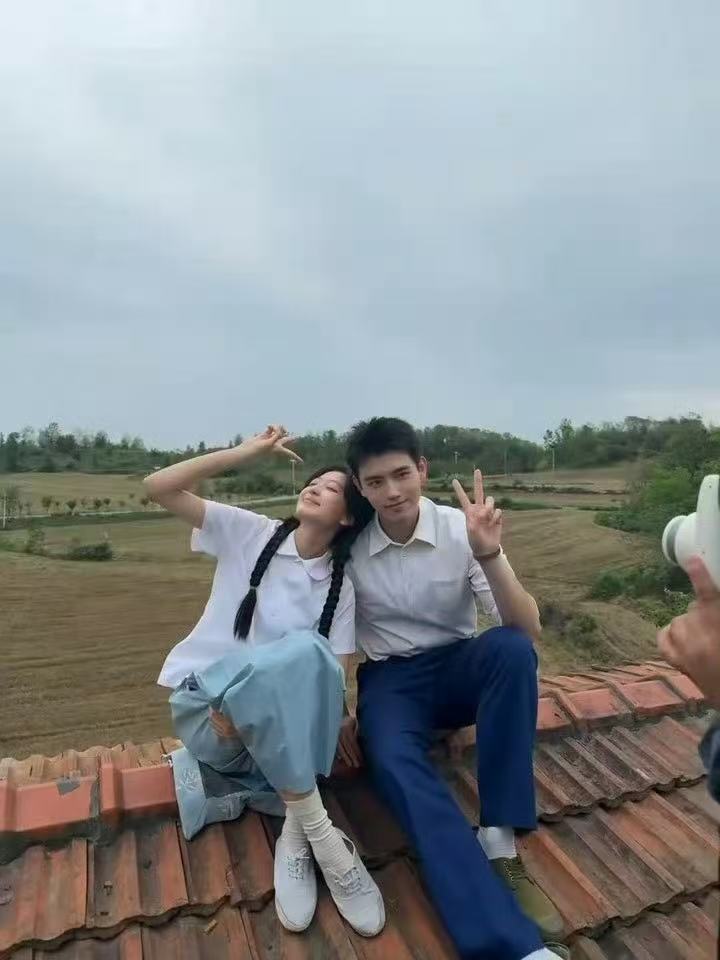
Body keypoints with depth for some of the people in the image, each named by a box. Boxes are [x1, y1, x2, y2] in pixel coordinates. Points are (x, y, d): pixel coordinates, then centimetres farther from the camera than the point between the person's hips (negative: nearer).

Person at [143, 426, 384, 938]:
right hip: (204, 700, -1)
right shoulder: (250, 532, -3)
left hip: (270, 714, 2)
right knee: (301, 650, -33)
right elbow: (157, 488, -11)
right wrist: (249, 451, -14)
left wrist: (251, 705, -27)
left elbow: (332, 676, -10)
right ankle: (322, 836, -23)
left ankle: (296, 828, -19)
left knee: (307, 658, -34)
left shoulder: (340, 586, -2)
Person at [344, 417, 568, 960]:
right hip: (392, 680, 0)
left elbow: (528, 630, -18)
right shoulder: (348, 545, -10)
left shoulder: (461, 530, -12)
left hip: (459, 668, 1)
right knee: (395, 764, -32)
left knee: (511, 649, -32)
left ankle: (500, 843, -22)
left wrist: (490, 555, -31)